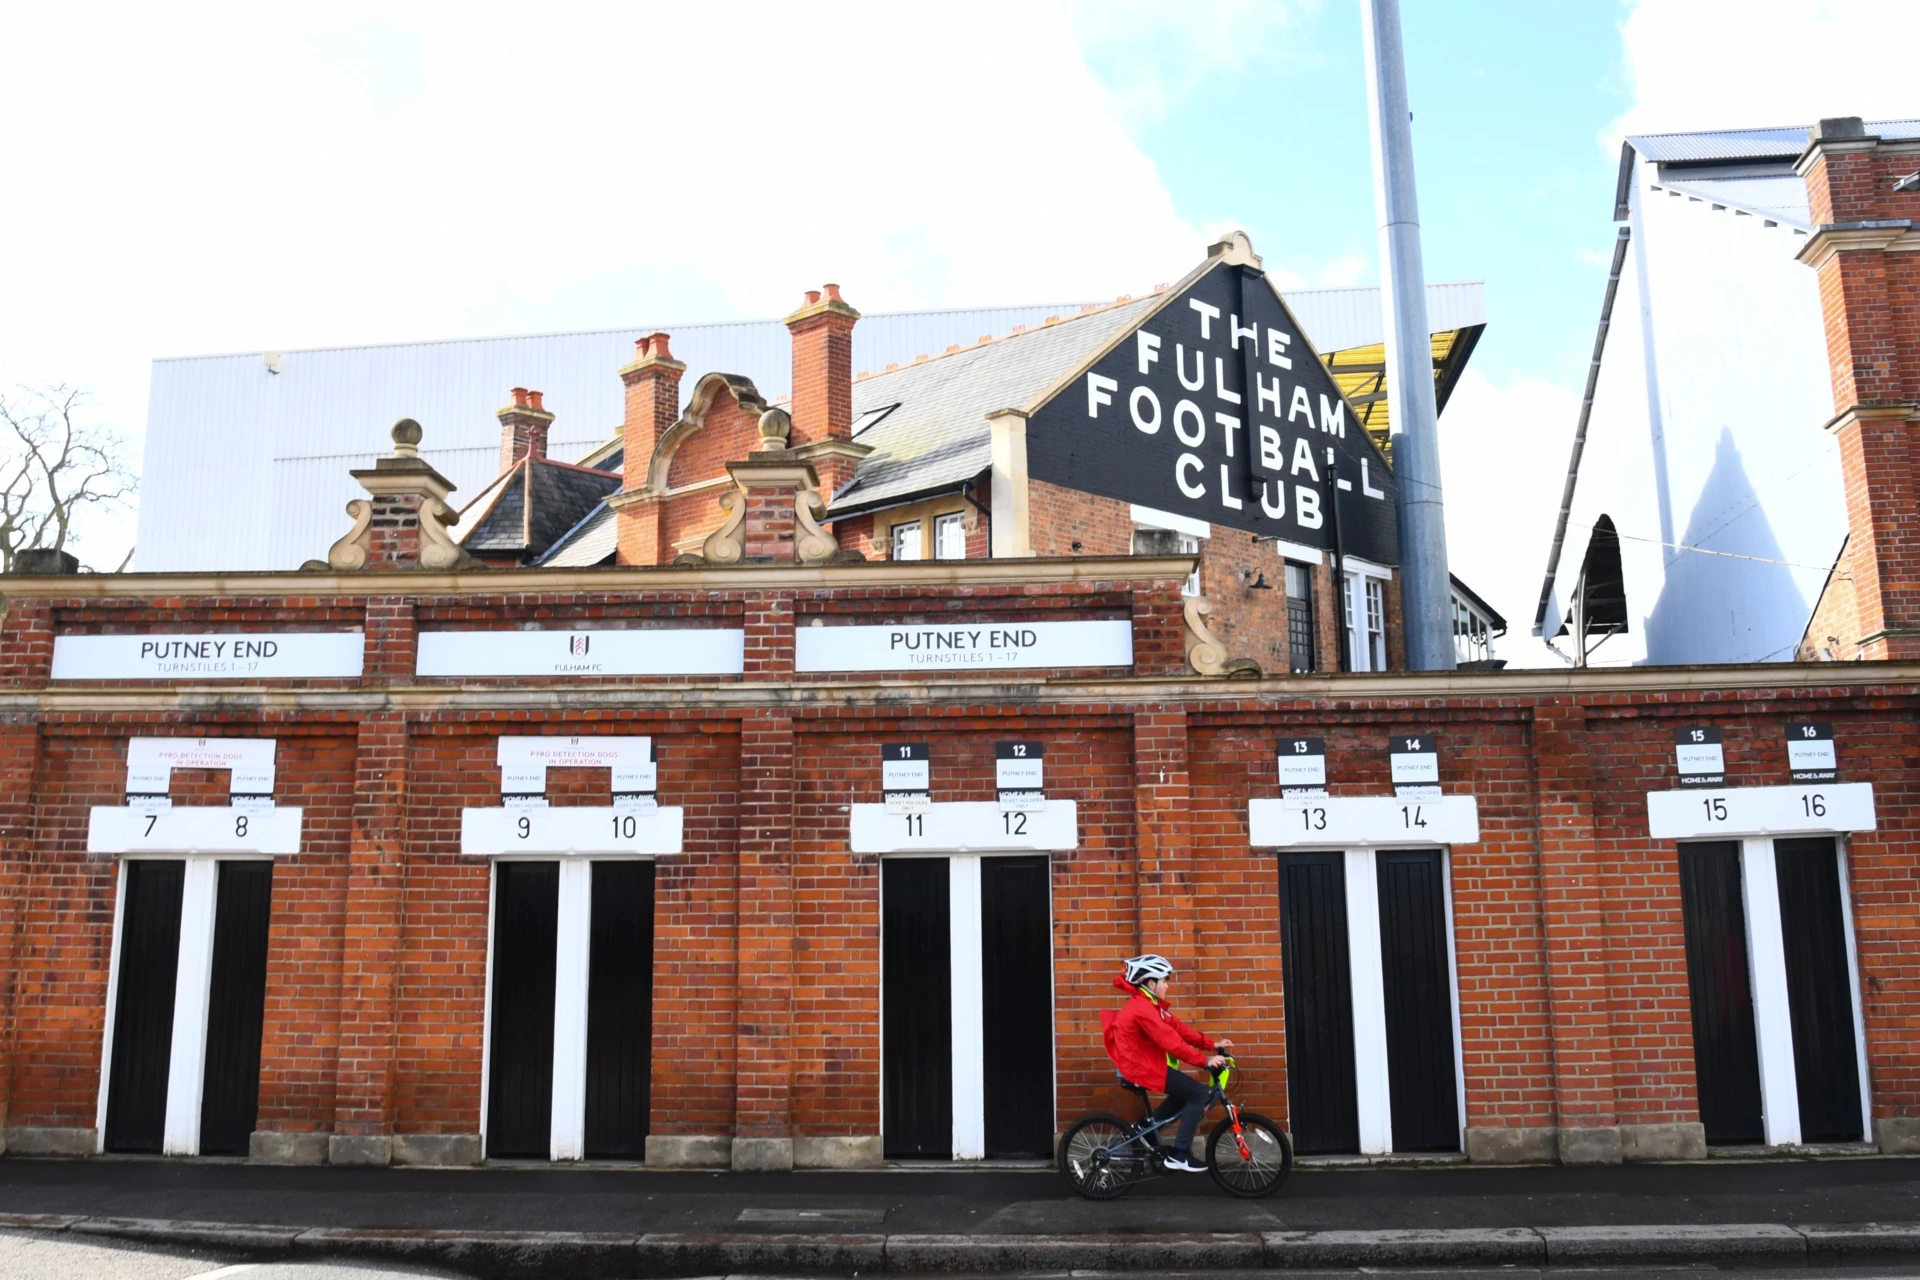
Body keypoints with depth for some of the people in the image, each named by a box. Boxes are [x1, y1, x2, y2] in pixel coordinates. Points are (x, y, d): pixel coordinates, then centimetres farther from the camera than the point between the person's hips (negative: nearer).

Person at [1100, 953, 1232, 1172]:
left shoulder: (1149, 1005, 11)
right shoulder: (1143, 1008, -22)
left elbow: (1178, 1028, 8)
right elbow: (1171, 1041, -27)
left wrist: (1212, 1044, 1)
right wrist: (1205, 1060, -26)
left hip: (1145, 1064, 10)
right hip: (1143, 1068, -10)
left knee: (1185, 1093, 20)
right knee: (1199, 1093, -10)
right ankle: (1179, 1154, -8)